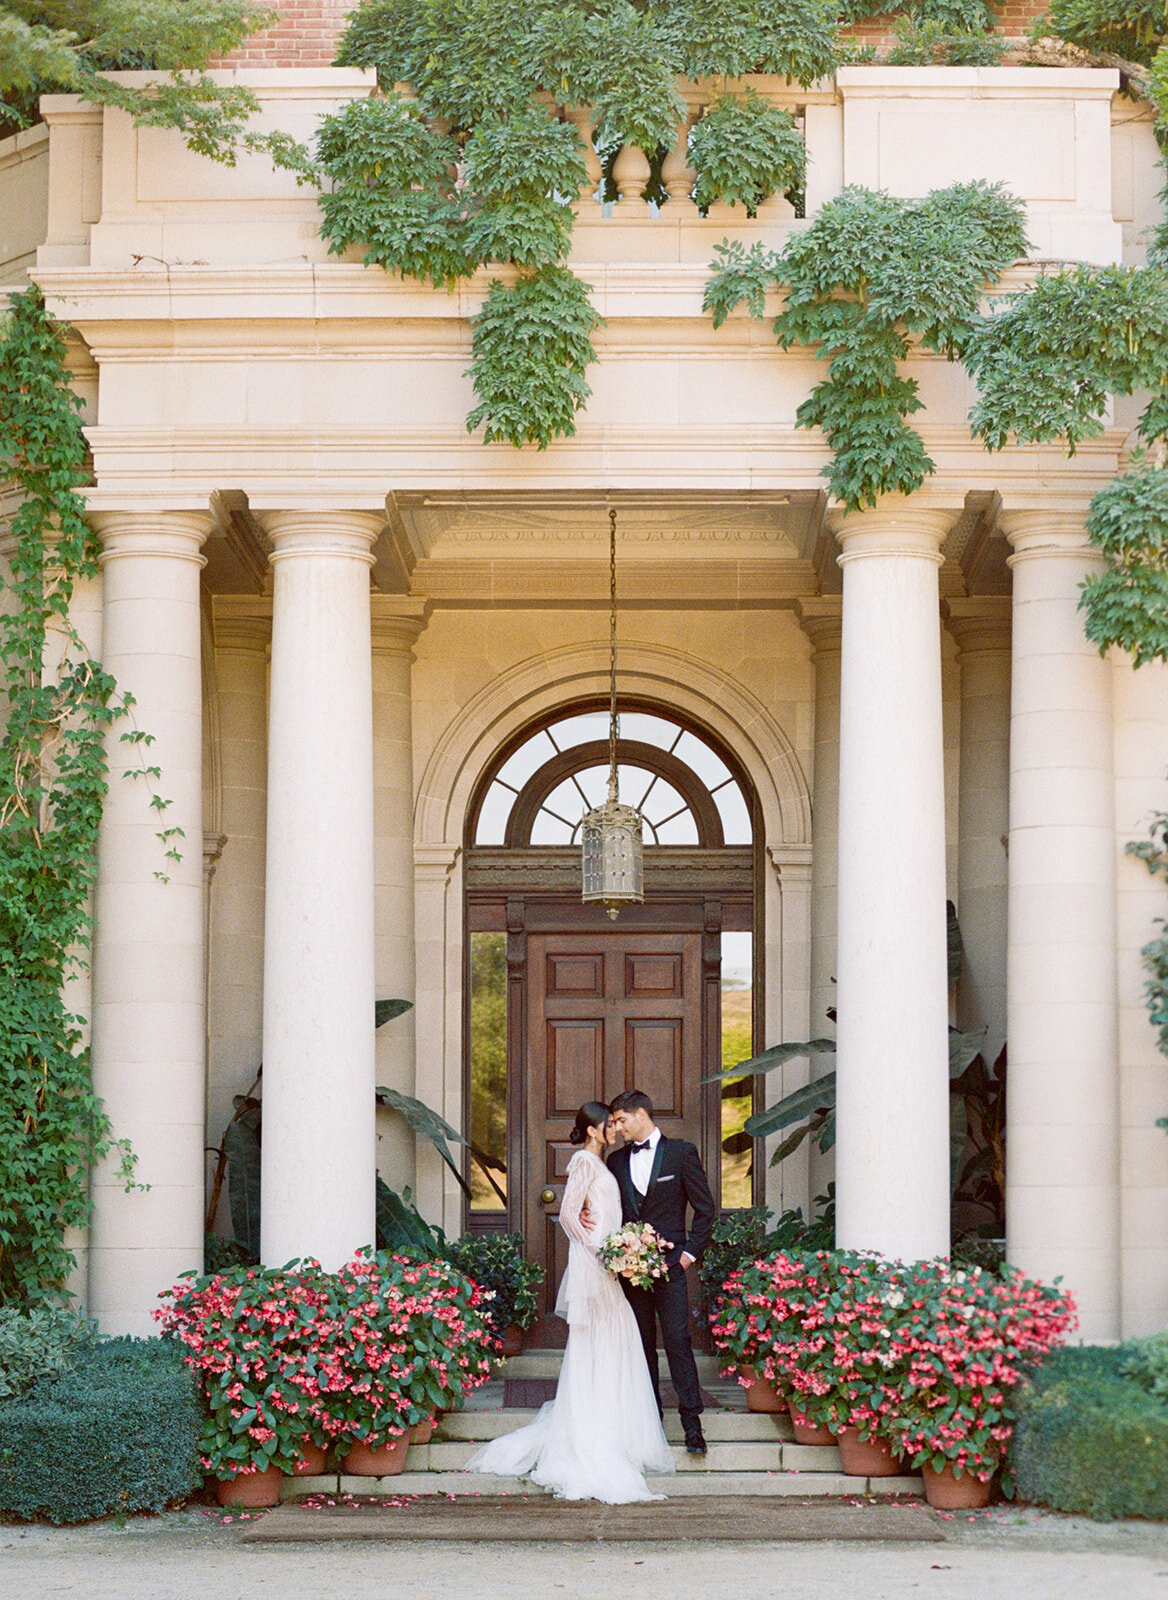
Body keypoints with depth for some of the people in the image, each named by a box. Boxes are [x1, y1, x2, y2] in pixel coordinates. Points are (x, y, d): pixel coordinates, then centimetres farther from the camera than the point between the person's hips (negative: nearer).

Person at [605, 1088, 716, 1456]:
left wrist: (690, 1252, -5)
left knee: (677, 1341, -9)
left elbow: (705, 1208, 2)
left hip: (670, 1264, -4)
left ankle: (692, 1424, -6)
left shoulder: (681, 1152, 1)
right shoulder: (618, 1161, 13)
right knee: (641, 1345, 7)